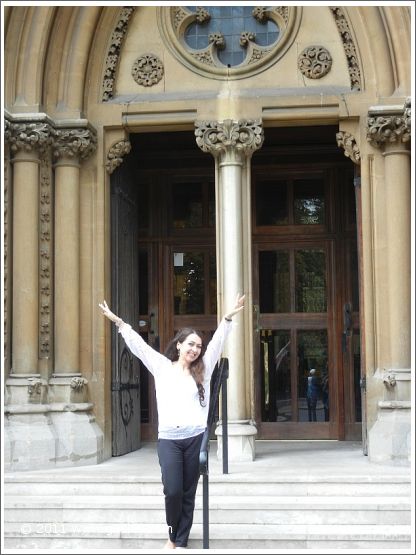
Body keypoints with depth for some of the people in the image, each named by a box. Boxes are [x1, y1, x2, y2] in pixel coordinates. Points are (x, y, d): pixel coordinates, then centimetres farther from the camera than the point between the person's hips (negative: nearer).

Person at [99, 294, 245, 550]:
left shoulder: (203, 371, 11)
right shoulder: (162, 367, 9)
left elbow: (217, 342, 4)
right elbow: (138, 345, 6)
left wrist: (228, 318, -5)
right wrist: (119, 322, 1)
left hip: (195, 438, 1)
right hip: (168, 439, -1)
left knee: (188, 494, 5)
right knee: (172, 491, -8)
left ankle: (181, 542, 15)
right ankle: (173, 535, 18)